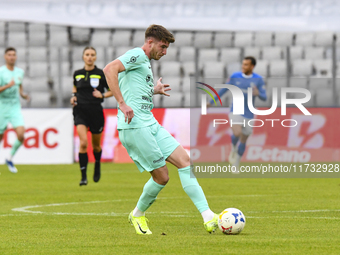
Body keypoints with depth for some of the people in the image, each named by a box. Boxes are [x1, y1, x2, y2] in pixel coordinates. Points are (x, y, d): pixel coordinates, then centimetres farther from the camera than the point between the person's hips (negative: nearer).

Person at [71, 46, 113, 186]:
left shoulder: (101, 74, -3)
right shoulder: (77, 74, 5)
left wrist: (102, 95, -13)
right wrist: (73, 96, 5)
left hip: (96, 111, -1)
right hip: (80, 111, 1)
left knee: (96, 145, 13)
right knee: (83, 142, -18)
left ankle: (97, 166, 46)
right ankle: (83, 176, -14)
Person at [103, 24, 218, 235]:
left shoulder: (145, 62, 25)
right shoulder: (137, 55, -6)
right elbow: (110, 69, -23)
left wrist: (153, 91, 34)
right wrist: (122, 104, -26)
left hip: (150, 125, 10)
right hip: (135, 125, -10)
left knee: (184, 160, -2)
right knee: (162, 177, -6)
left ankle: (208, 217, -4)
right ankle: (138, 215, 18)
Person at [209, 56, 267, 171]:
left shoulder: (258, 80, -6)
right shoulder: (235, 76, -4)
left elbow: (264, 98, -7)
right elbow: (224, 89, 9)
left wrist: (258, 94, -31)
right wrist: (212, 101, 14)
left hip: (248, 115, 1)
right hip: (235, 112, -1)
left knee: (243, 140, 10)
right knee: (237, 134, -26)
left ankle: (236, 165, 28)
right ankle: (233, 149, 8)